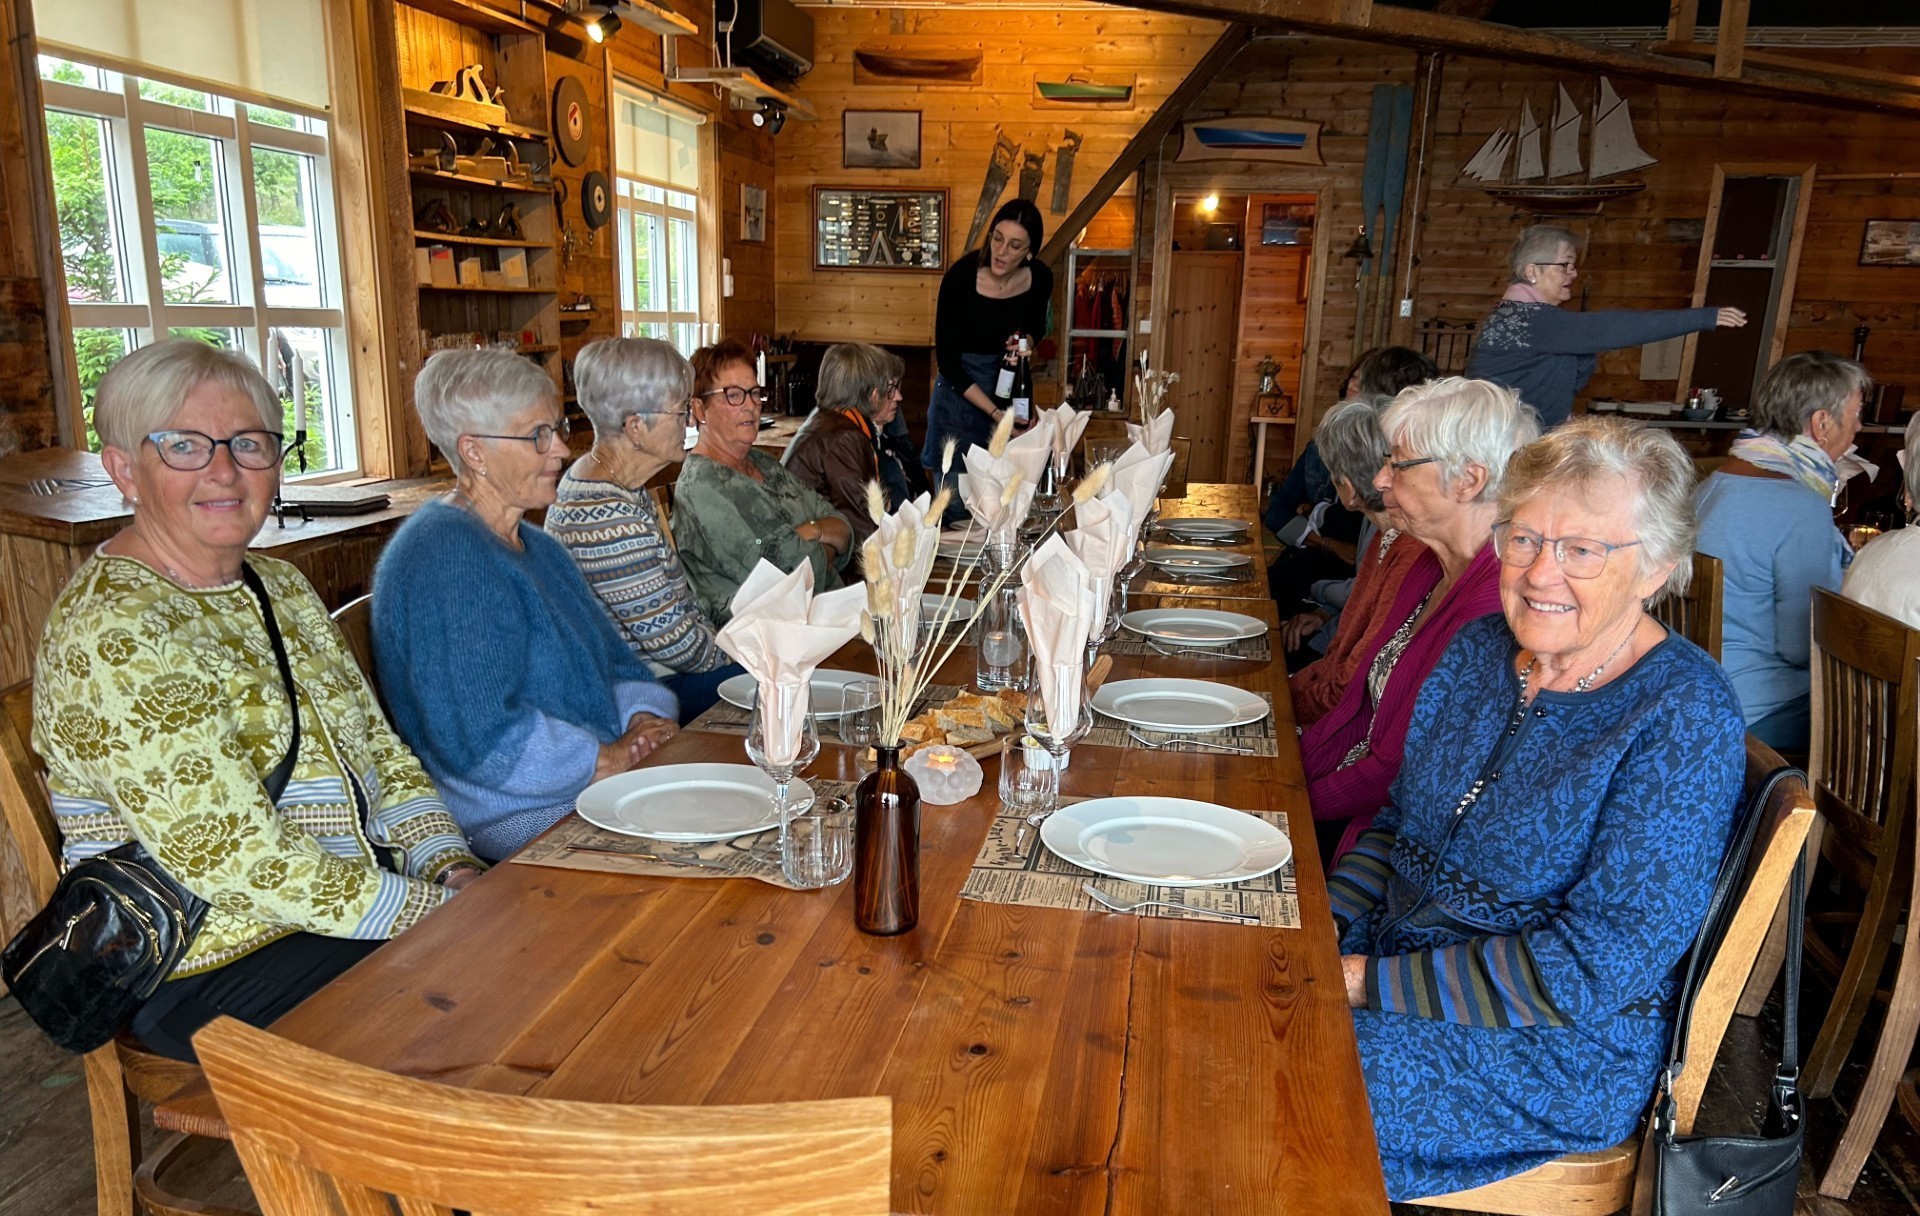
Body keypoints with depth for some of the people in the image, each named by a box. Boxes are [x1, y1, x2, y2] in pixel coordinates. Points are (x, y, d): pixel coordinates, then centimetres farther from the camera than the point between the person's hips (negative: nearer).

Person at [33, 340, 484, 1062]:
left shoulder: (280, 586, 8)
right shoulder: (112, 636, -19)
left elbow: (377, 746, 10)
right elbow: (237, 860, -24)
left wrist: (448, 863, -6)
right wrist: (439, 909, -20)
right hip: (215, 973, -8)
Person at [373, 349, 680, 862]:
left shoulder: (539, 549, 18)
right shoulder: (441, 556, -15)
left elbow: (617, 665, 18)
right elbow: (480, 738, -22)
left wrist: (643, 722, -4)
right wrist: (608, 760, -15)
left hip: (598, 785, 9)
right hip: (519, 817, -9)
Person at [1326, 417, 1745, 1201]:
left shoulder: (1685, 719, -19)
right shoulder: (1480, 649, 2)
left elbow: (1600, 962, -22)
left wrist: (1373, 983, -23)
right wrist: (1324, 930, -7)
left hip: (1557, 1054, -6)